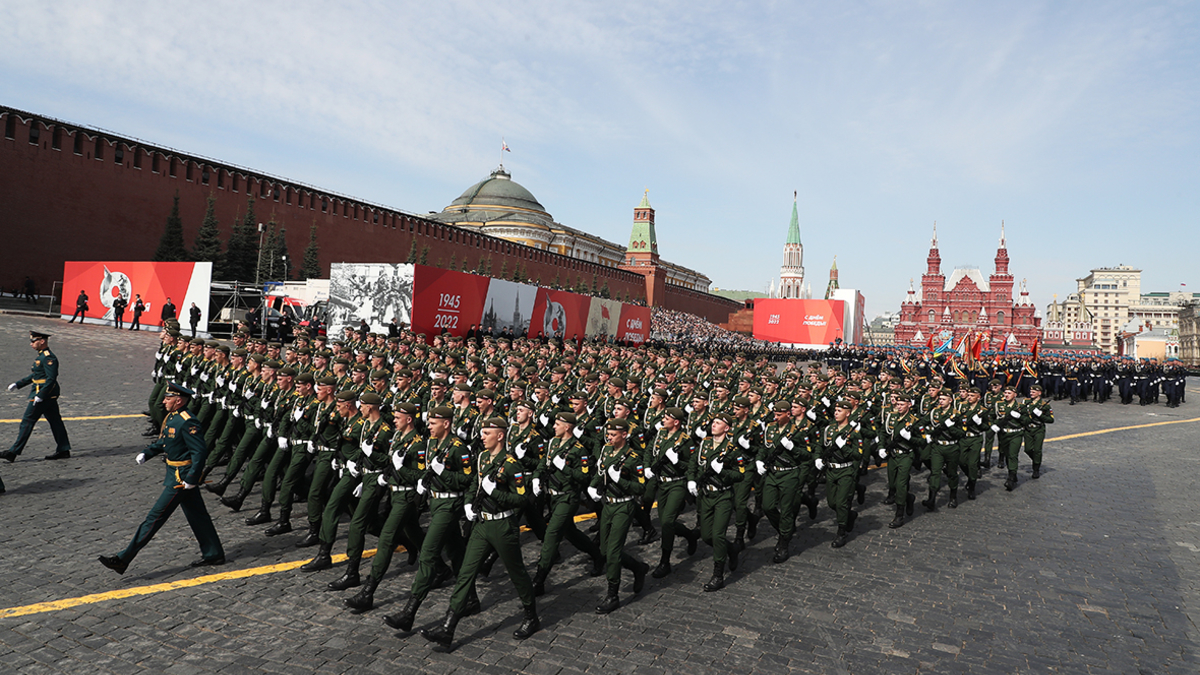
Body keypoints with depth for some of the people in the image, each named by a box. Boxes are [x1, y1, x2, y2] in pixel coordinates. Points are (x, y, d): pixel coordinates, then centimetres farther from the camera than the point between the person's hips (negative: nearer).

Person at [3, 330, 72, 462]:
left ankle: (13, 452, 2)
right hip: (50, 396, 10)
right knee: (55, 421, 9)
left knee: (27, 421, -4)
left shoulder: (48, 357, -17)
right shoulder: (42, 355, 15)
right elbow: (35, 375, 24)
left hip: (44, 393, -10)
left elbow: (51, 379, -23)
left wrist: (40, 396, -23)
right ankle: (63, 450, 12)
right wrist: (17, 384, 20)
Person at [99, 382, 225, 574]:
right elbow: (162, 442, 22)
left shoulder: (187, 423, -22)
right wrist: (146, 453, 4)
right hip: (174, 474, 10)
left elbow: (200, 451, -24)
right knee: (197, 516, 15)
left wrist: (191, 480, -22)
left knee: (155, 517, -3)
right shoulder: (171, 417, 9)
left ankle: (123, 560, 4)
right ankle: (213, 554, 24)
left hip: (181, 477, -10)